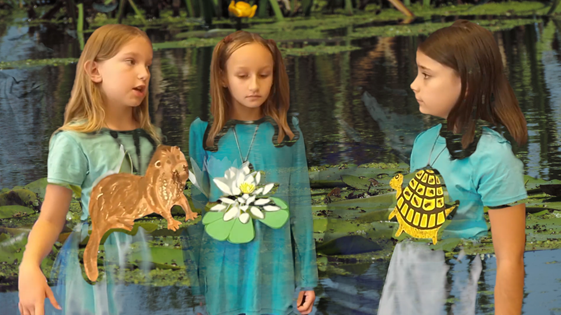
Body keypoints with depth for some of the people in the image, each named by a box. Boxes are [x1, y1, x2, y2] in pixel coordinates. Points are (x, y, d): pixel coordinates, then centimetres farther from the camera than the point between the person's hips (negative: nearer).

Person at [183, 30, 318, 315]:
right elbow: (193, 208, 1)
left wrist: (307, 278, 4)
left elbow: (301, 206, 3)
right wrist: (193, 281, 0)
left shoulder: (287, 133, 0)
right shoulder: (203, 133, -2)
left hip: (274, 270, 1)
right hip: (221, 272, 0)